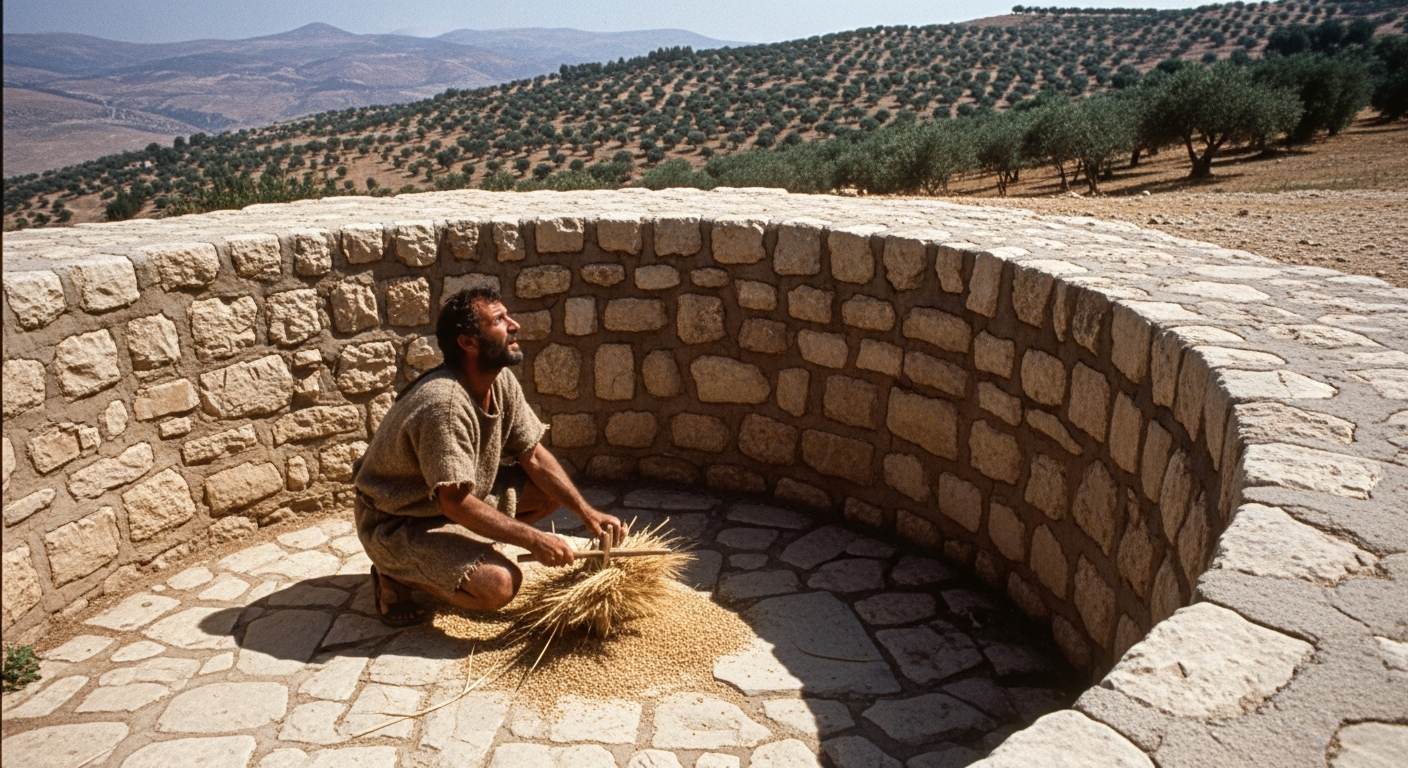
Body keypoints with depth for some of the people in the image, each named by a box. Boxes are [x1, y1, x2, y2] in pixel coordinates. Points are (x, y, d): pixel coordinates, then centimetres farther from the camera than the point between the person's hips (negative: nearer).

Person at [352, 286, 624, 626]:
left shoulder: (501, 382, -8)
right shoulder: (445, 405, -33)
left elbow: (534, 456, -1)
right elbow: (456, 505, -32)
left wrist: (588, 514, -10)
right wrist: (533, 539, -28)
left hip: (456, 498, 9)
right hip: (399, 524, -8)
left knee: (550, 491, 2)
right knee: (499, 584, -25)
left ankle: (459, 552, 9)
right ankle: (395, 573, -1)